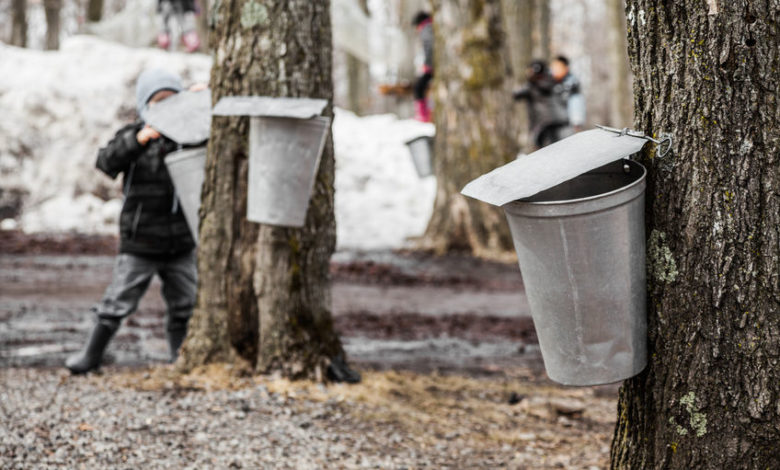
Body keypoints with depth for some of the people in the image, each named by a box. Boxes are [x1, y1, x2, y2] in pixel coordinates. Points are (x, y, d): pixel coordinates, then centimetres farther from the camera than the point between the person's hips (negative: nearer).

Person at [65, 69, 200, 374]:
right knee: (117, 303, 1)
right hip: (139, 244, -3)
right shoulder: (132, 136, -4)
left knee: (185, 306, 11)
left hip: (180, 244, 3)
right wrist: (139, 140, -32)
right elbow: (106, 162, -17)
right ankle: (91, 354, 16)